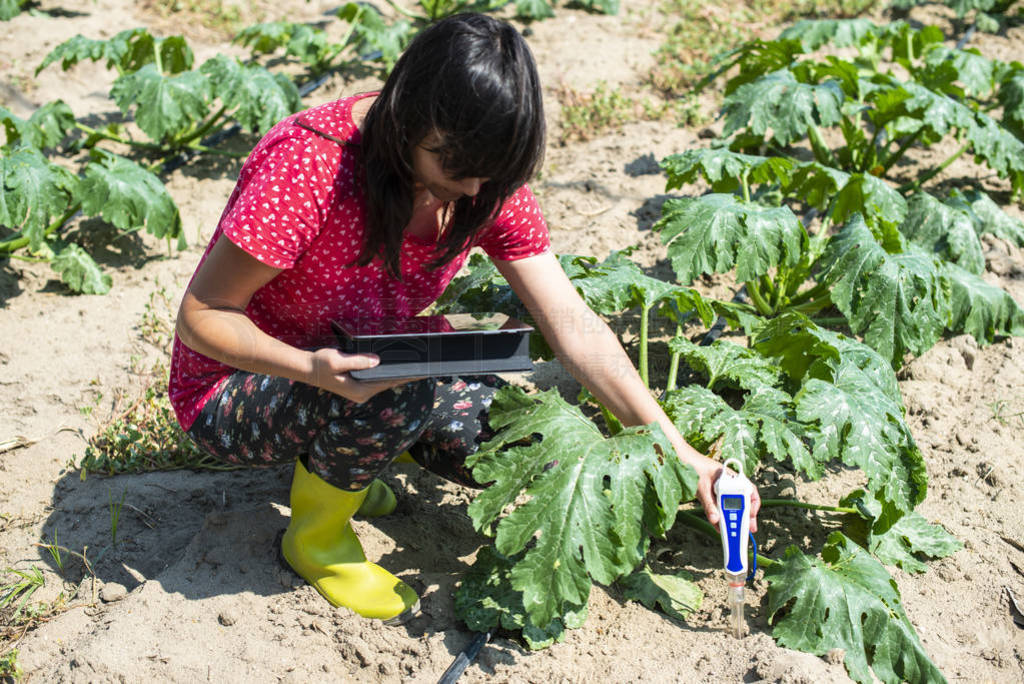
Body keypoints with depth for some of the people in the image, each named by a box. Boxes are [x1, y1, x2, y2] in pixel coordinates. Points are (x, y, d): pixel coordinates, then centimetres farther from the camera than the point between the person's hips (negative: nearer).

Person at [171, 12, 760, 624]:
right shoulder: (310, 165, -31)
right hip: (240, 385, -6)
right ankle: (316, 535, -4)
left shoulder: (487, 184, -13)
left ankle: (338, 461, 12)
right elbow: (202, 315, -22)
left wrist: (678, 451, -17)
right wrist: (313, 369, -40)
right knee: (404, 391, -34)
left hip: (365, 361, 6)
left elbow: (574, 326, -12)